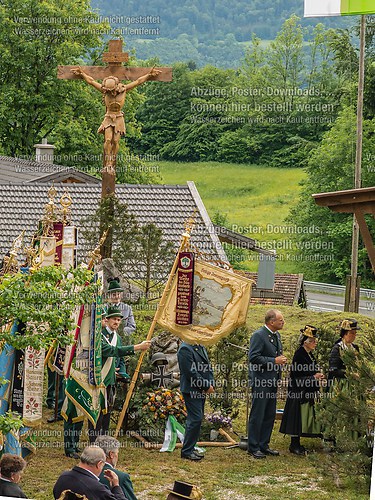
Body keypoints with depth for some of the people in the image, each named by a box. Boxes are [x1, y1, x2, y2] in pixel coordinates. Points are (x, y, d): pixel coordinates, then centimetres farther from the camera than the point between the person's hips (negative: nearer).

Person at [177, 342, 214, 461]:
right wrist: (206, 386, -15)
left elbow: (208, 367, 18)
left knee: (197, 419, 11)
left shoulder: (201, 347, 16)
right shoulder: (185, 349, -14)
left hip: (202, 390, 9)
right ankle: (186, 451, -5)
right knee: (195, 419, -11)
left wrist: (211, 384, 1)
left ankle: (190, 449, 18)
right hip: (191, 390, -9)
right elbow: (191, 372, -19)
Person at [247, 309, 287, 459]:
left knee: (270, 415, 13)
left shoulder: (276, 335, 13)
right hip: (261, 382, -9)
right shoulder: (258, 335, -15)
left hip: (272, 382, 9)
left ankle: (264, 445, 22)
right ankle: (253, 448, 4)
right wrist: (274, 361, -20)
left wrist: (281, 359, 9)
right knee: (257, 415, -3)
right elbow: (253, 358, -21)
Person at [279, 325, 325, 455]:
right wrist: (313, 377, -18)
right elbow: (297, 375, -19)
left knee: (304, 419, 11)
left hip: (308, 393, 9)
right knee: (297, 418, -5)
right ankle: (294, 445, 1)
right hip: (298, 392, -9)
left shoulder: (309, 355, 12)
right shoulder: (299, 355, -16)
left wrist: (317, 376, 3)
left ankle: (296, 444, 17)